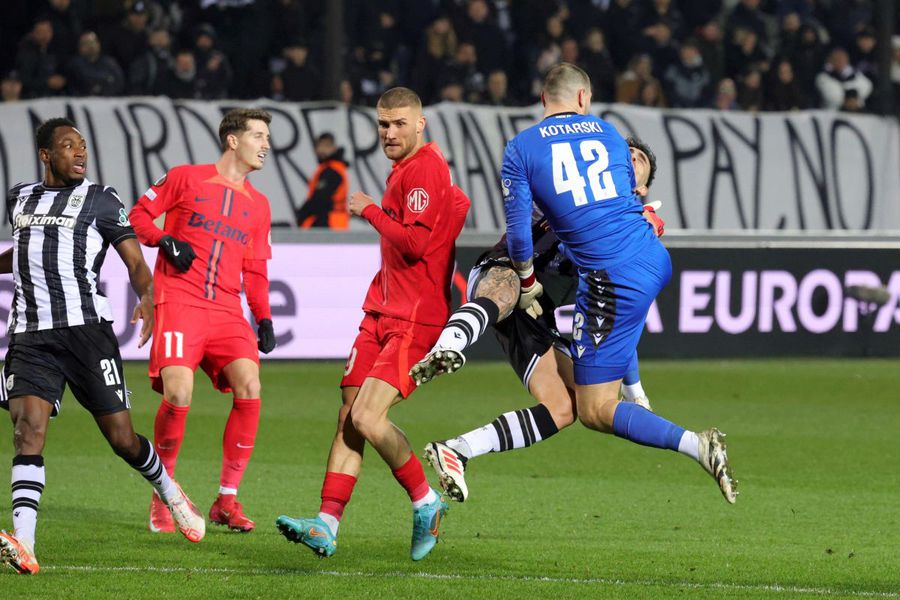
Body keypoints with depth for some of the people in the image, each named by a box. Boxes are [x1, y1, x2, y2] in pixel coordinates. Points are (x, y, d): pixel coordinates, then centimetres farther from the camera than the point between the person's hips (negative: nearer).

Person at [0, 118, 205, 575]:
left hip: (85, 328, -3)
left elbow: (135, 263, 0)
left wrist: (147, 300, -19)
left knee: (122, 438, 0)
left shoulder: (99, 199, 6)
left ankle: (169, 493, 33)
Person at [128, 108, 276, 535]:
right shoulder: (186, 179, 6)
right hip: (179, 303, -5)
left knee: (249, 390, -14)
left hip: (227, 309, 5)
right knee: (178, 395, -19)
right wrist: (165, 239, -10)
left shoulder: (258, 205, 19)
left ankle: (227, 500, -3)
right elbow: (138, 215, 8)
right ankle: (161, 498, 0)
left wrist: (263, 318, 10)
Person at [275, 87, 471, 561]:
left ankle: (426, 502, 3)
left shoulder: (424, 169, -12)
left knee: (367, 418, -17)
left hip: (414, 318, -10)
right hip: (381, 312, 10)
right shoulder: (404, 169, 17)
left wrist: (370, 211, -8)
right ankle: (327, 526, -5)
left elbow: (414, 243, -20)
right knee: (348, 419, 0)